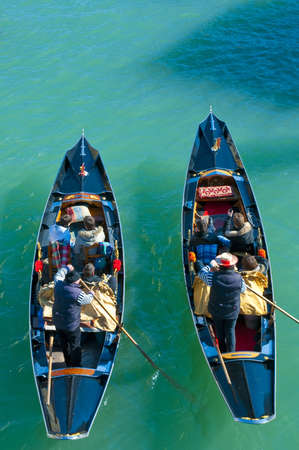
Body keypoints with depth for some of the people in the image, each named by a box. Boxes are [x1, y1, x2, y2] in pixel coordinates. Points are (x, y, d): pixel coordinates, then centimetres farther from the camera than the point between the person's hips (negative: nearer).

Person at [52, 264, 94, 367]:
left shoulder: (58, 285, -9)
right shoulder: (78, 293, -24)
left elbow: (58, 275, 13)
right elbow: (87, 300, -3)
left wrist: (66, 268, 26)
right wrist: (91, 294, 17)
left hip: (58, 323, 6)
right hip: (72, 326, -6)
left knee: (64, 345, 23)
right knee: (75, 346, 13)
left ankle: (68, 364, 41)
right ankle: (75, 366, 24)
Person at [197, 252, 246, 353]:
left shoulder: (214, 277, -26)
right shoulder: (239, 278, -21)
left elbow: (201, 273, -6)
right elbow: (243, 289, 1)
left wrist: (211, 265, 11)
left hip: (216, 311, 0)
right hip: (232, 312, 0)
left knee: (220, 332, 22)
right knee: (230, 332, 20)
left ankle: (223, 352, 41)